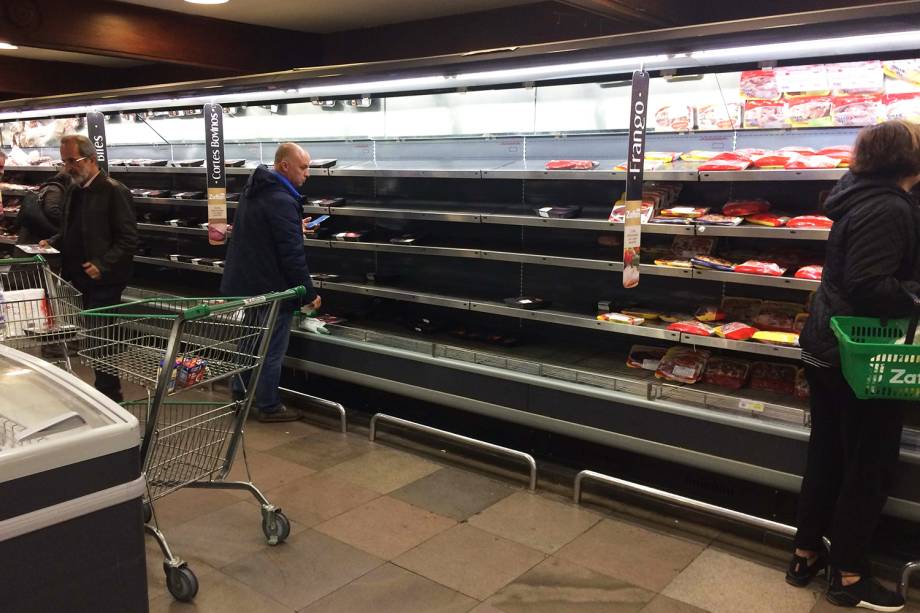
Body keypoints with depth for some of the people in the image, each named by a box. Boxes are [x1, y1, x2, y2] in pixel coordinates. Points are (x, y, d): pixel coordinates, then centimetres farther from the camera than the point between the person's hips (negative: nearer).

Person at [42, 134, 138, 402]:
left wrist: (102, 265, -23)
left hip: (103, 282, -8)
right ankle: (104, 389, 24)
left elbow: (128, 239, -15)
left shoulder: (114, 192, -11)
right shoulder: (76, 192, 15)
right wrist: (52, 242, 7)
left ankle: (109, 394, 11)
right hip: (79, 279, 8)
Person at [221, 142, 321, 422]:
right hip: (271, 289, -9)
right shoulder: (282, 200, -23)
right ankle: (268, 407, 16)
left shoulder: (254, 190, 8)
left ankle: (240, 396, 33)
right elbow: (293, 255, -24)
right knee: (272, 350, 4)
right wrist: (310, 294, -17)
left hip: (242, 283, 10)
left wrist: (295, 228, 21)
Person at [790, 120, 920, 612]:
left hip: (829, 348, 9)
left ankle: (805, 555, 29)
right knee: (871, 465, 5)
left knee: (827, 456, 17)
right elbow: (869, 287, -27)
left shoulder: (863, 197, 9)